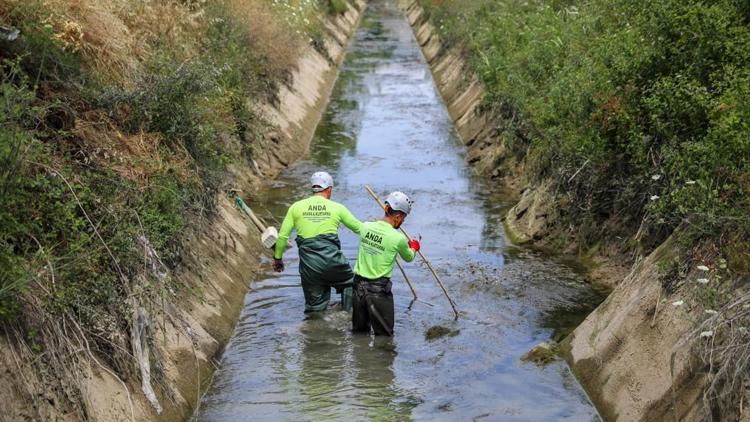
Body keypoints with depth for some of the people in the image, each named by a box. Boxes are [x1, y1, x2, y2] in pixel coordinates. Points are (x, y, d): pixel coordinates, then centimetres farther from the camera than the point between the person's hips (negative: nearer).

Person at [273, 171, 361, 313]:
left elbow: (283, 236, 4)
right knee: (350, 284, 26)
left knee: (314, 306, 12)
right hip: (333, 261, -1)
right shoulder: (337, 208, 2)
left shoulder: (296, 207, 4)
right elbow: (358, 228, 13)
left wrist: (277, 258, 18)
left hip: (309, 265, 1)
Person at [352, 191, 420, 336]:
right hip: (379, 290, -5)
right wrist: (414, 247, 30)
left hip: (358, 285, 5)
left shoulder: (365, 226, -2)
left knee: (359, 332, 18)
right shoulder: (398, 239, -15)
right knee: (385, 335, 6)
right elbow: (409, 258, 5)